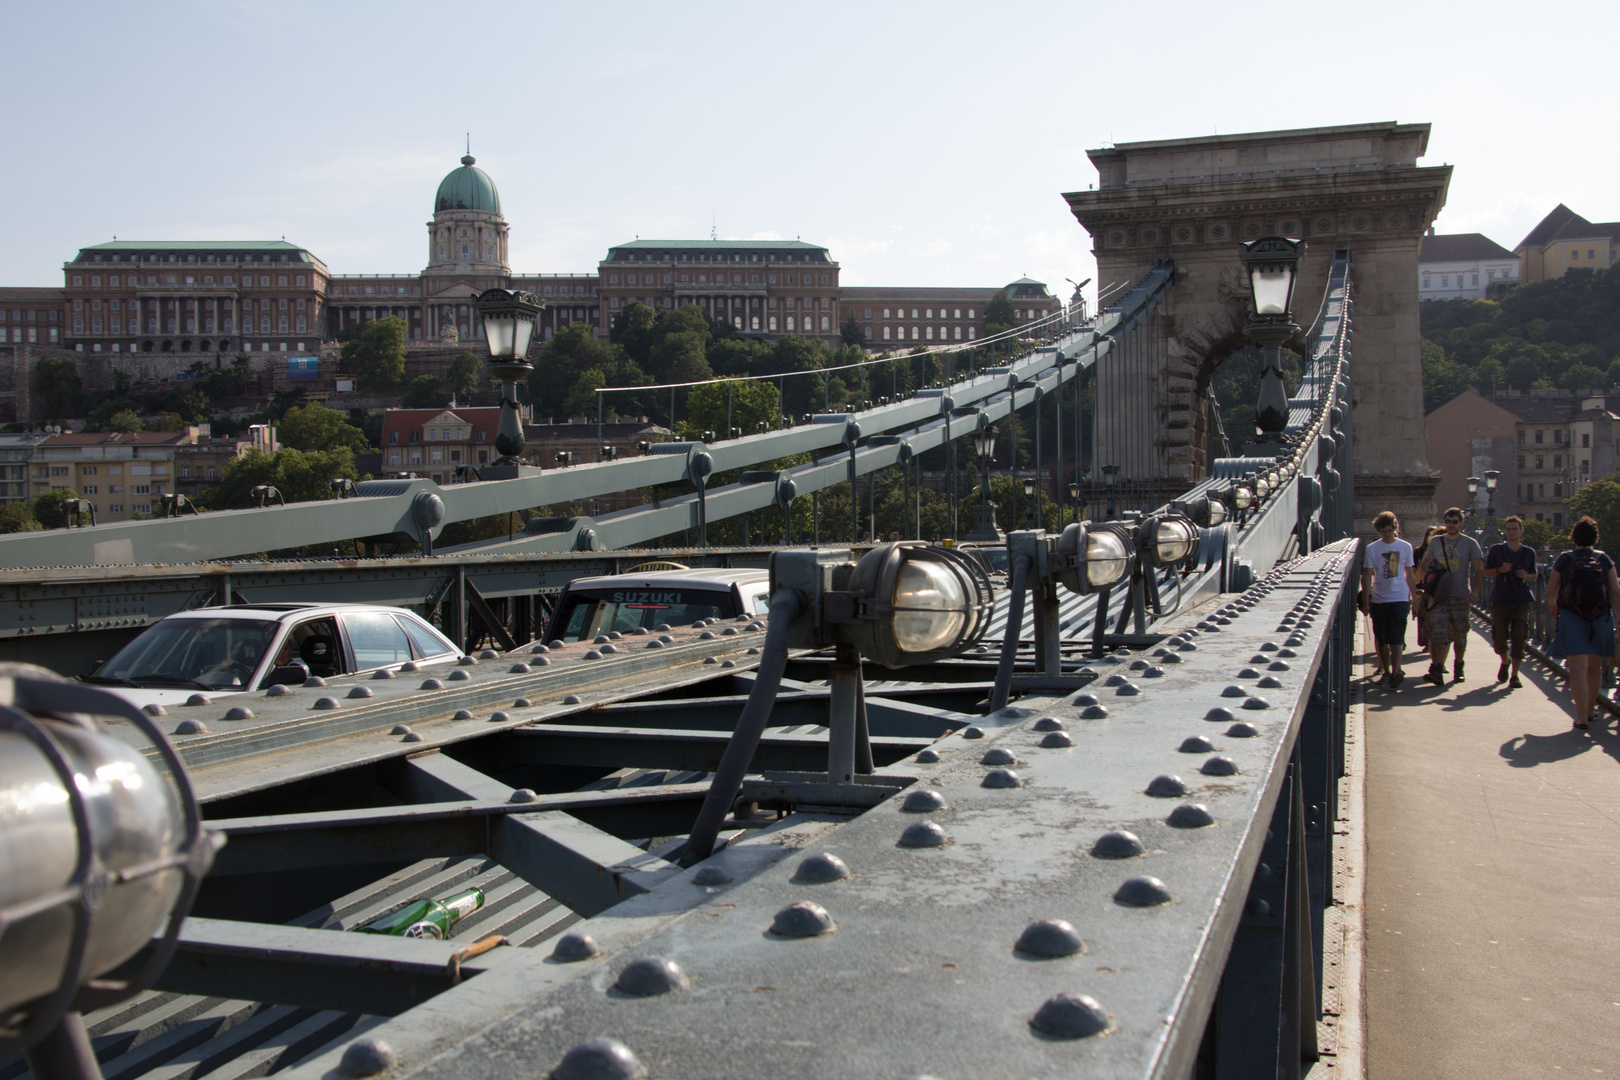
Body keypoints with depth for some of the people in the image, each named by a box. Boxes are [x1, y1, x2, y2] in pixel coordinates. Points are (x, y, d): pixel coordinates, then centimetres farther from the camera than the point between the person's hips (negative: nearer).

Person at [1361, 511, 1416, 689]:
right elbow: (1367, 575, 1)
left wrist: (1413, 596, 13)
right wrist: (1366, 600, -4)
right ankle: (1386, 671, 18)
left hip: (1399, 598, -1)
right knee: (1382, 639, 7)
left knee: (1396, 638, -13)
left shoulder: (1406, 547, 5)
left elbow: (1409, 573, 13)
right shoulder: (1372, 549, 2)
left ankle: (1396, 672, -24)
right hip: (1379, 599, 1)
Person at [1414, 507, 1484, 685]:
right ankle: (1437, 671, -18)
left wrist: (1475, 590, -16)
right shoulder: (1435, 542, 10)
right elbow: (1424, 565, 20)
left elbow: (1478, 569, -3)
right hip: (1439, 595, 1)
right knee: (1438, 633, -10)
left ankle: (1458, 667, 27)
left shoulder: (1470, 543, 3)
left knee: (1460, 636, 9)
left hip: (1460, 596, -1)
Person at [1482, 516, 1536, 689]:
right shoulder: (1496, 550, 4)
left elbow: (1534, 575, 17)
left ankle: (1514, 675, 6)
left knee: (1518, 640, -4)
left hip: (1521, 601, 1)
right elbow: (1486, 572, 7)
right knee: (1499, 640, 0)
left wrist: (1526, 576, -5)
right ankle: (1505, 662, 31)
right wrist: (1500, 570, -12)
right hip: (1500, 601, -1)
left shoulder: (1529, 552, 8)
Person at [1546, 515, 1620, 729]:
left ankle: (1582, 716, -16)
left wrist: (1552, 607, 23)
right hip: (1601, 617, 2)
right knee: (1595, 666, 17)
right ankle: (1590, 709, 32)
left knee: (1578, 666, -6)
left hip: (1571, 617, -2)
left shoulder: (1564, 559, -1)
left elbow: (1550, 592, 2)